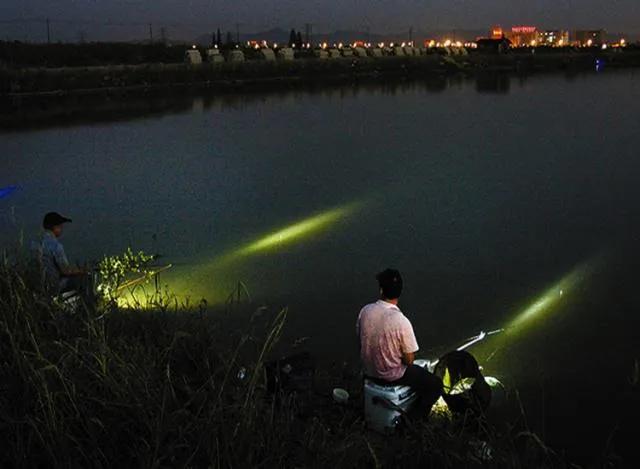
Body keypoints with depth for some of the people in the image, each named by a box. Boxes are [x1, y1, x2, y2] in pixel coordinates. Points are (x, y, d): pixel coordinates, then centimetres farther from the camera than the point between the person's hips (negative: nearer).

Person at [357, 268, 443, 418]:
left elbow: (361, 340, 1)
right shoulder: (402, 322, -31)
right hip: (392, 376, -6)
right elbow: (409, 360, -20)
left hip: (369, 371, 6)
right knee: (436, 385, 14)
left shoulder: (365, 310, -15)